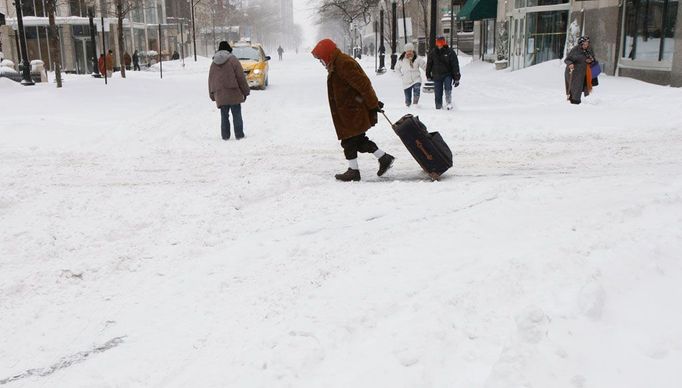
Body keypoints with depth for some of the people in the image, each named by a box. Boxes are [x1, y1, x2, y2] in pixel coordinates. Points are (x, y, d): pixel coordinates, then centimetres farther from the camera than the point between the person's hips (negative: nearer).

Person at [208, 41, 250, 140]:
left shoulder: (214, 63, 11)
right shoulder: (233, 60, -3)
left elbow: (210, 80, 14)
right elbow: (241, 77, -5)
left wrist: (212, 95, 20)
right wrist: (245, 91, 2)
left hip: (220, 95, 4)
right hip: (234, 94, -3)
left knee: (224, 116, 9)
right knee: (237, 115, 2)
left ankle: (225, 136, 7)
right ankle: (239, 135, 3)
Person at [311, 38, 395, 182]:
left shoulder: (343, 64, -20)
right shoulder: (337, 64, 14)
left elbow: (363, 84, -23)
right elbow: (362, 84, 18)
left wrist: (373, 104, -19)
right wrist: (373, 102, 17)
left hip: (351, 112, -10)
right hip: (351, 111, 10)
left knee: (349, 141, 1)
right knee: (359, 139, 15)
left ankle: (353, 171, 12)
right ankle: (384, 158, 19)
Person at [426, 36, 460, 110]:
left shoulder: (450, 52, -6)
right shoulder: (432, 53, 1)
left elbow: (455, 66, -4)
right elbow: (429, 64, 14)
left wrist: (456, 78, -6)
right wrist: (428, 76, 16)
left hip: (447, 75, -2)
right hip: (437, 76, 2)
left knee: (448, 87, -28)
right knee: (438, 94, 2)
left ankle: (449, 103, -16)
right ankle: (438, 107, 14)